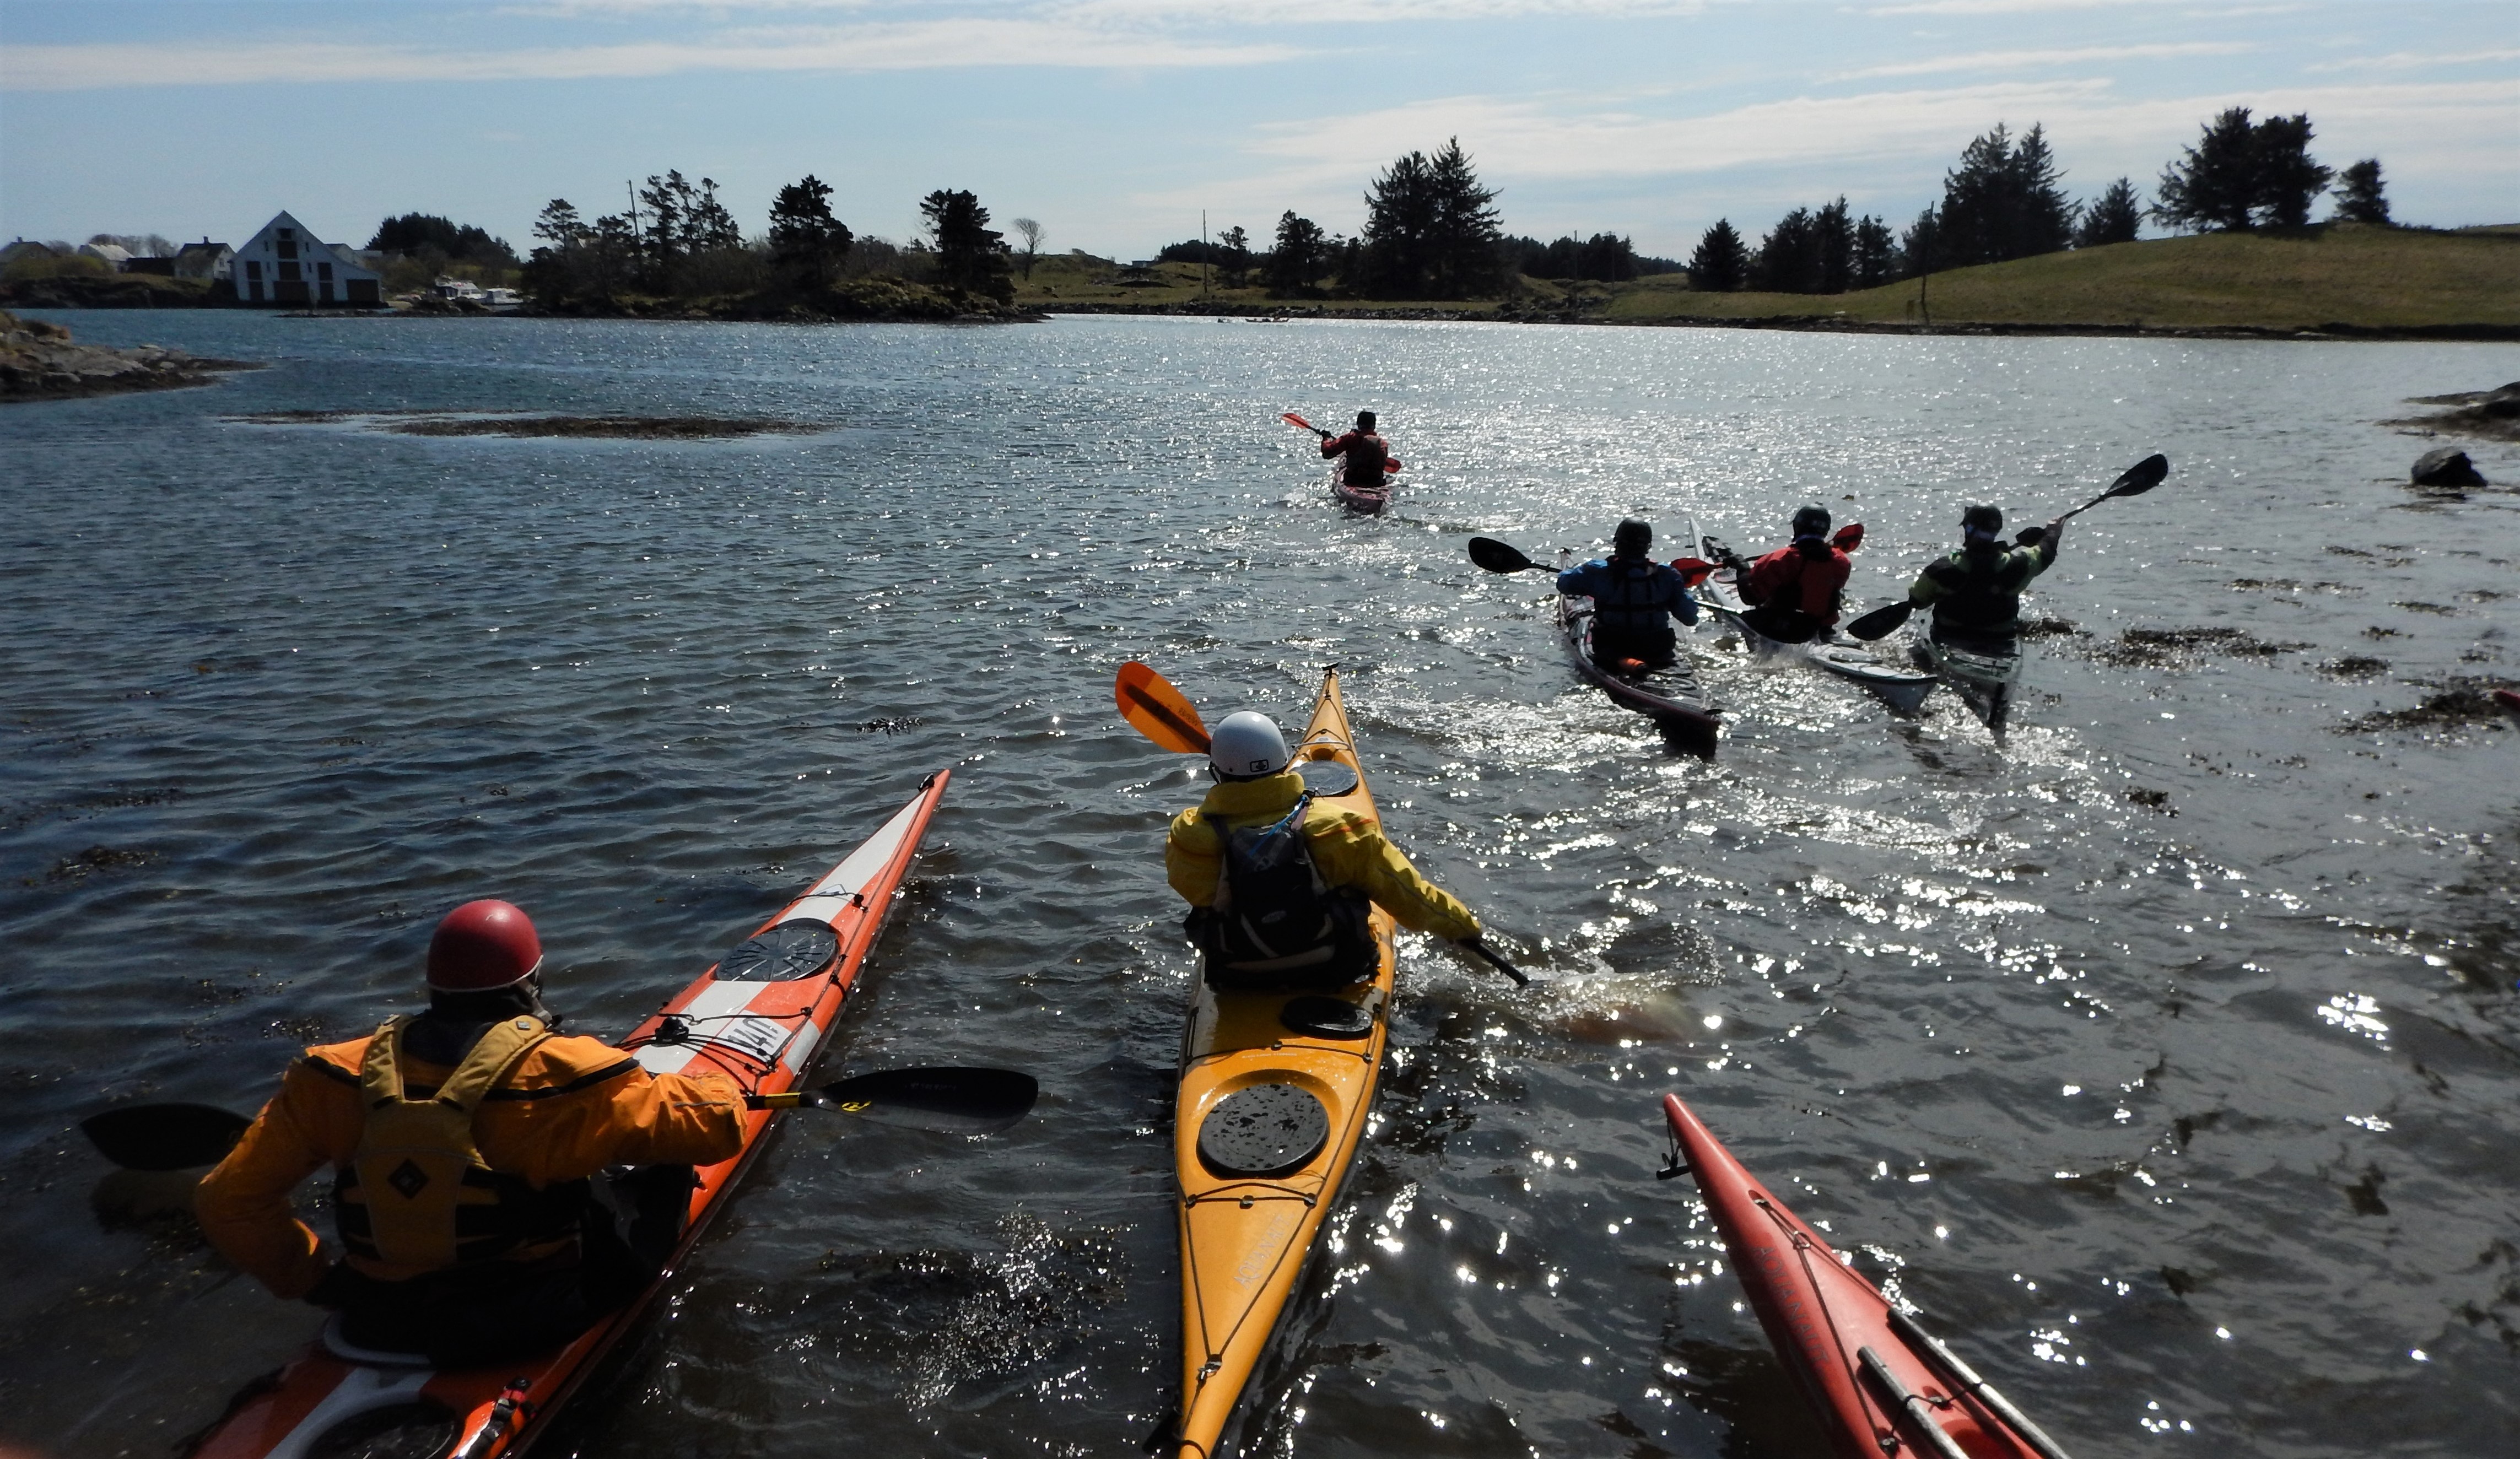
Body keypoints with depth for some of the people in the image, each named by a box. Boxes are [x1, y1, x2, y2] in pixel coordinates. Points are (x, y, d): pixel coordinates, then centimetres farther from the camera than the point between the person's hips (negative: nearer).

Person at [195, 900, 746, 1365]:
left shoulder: (339, 1078, -8)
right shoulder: (562, 1074, -20)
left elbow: (229, 1203, -5)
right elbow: (716, 1123, -12)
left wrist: (313, 1276, 9)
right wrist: (716, 1085, 12)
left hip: (380, 1327, 5)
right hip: (529, 1327, -5)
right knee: (666, 1166, 14)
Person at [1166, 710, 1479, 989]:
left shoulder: (1187, 837, -20)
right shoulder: (1335, 829, -21)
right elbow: (1411, 896, -10)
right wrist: (1464, 926, 8)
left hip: (1235, 983, 1)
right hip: (1332, 979, -1)